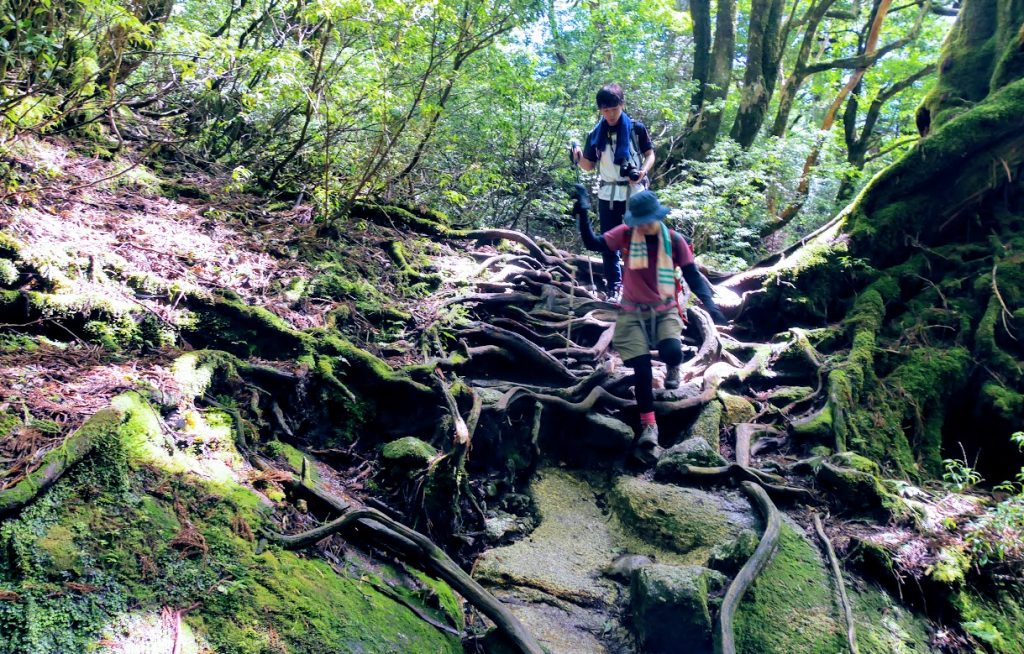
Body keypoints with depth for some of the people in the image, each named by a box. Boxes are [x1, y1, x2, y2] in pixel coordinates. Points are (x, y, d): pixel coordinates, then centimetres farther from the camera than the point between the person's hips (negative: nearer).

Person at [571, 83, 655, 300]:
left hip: (635, 192, -3)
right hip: (608, 194, 3)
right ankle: (614, 286, 12)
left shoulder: (636, 129, -3)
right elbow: (590, 165, 9)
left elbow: (650, 154, 3)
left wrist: (643, 171, -17)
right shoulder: (595, 134, 4)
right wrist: (579, 158, -13)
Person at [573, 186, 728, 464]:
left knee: (672, 352, -27)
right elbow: (593, 243, -15)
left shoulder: (674, 240, -8)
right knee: (641, 368, -8)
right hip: (633, 311, 0)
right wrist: (583, 213, -26)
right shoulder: (626, 234, -8)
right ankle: (648, 427, 6)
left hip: (665, 309, 0)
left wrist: (708, 302, -18)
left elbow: (692, 276, -5)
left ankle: (672, 368, 14)